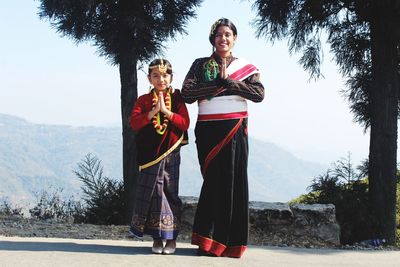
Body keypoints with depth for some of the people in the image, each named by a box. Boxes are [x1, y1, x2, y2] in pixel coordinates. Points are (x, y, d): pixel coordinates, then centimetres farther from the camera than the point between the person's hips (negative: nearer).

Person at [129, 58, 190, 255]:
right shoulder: (144, 100, 7)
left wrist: (166, 111, -16)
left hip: (170, 154, -1)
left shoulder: (177, 98, 5)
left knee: (170, 193, 0)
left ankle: (171, 238, 7)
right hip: (150, 155, 1)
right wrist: (153, 111, -16)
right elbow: (134, 123, -7)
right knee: (154, 194, 0)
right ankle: (157, 237, 8)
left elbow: (185, 123, -6)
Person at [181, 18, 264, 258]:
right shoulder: (200, 64, 9)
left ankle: (231, 242, 3)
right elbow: (187, 93, -5)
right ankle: (209, 240, 3)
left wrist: (228, 82, -10)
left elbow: (259, 94, -4)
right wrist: (219, 83, -11)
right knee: (213, 180, -2)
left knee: (234, 180, -2)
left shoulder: (245, 67, 10)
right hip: (208, 130, 0)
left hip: (235, 129, 0)